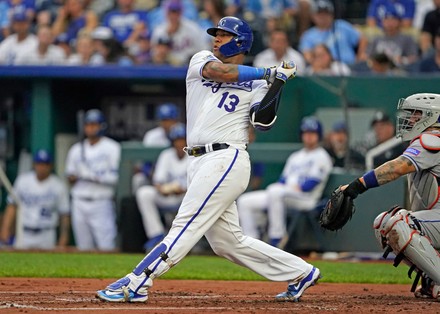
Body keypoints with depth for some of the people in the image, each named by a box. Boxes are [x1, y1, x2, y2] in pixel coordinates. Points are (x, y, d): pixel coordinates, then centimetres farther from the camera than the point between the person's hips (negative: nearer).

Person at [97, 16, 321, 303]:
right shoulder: (202, 60, 16)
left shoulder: (256, 84, 7)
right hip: (201, 162, 6)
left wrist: (278, 82, -14)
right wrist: (269, 72, -1)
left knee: (185, 226, -13)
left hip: (227, 159, -6)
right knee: (228, 242, 8)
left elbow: (263, 121, -8)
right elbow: (220, 71, -5)